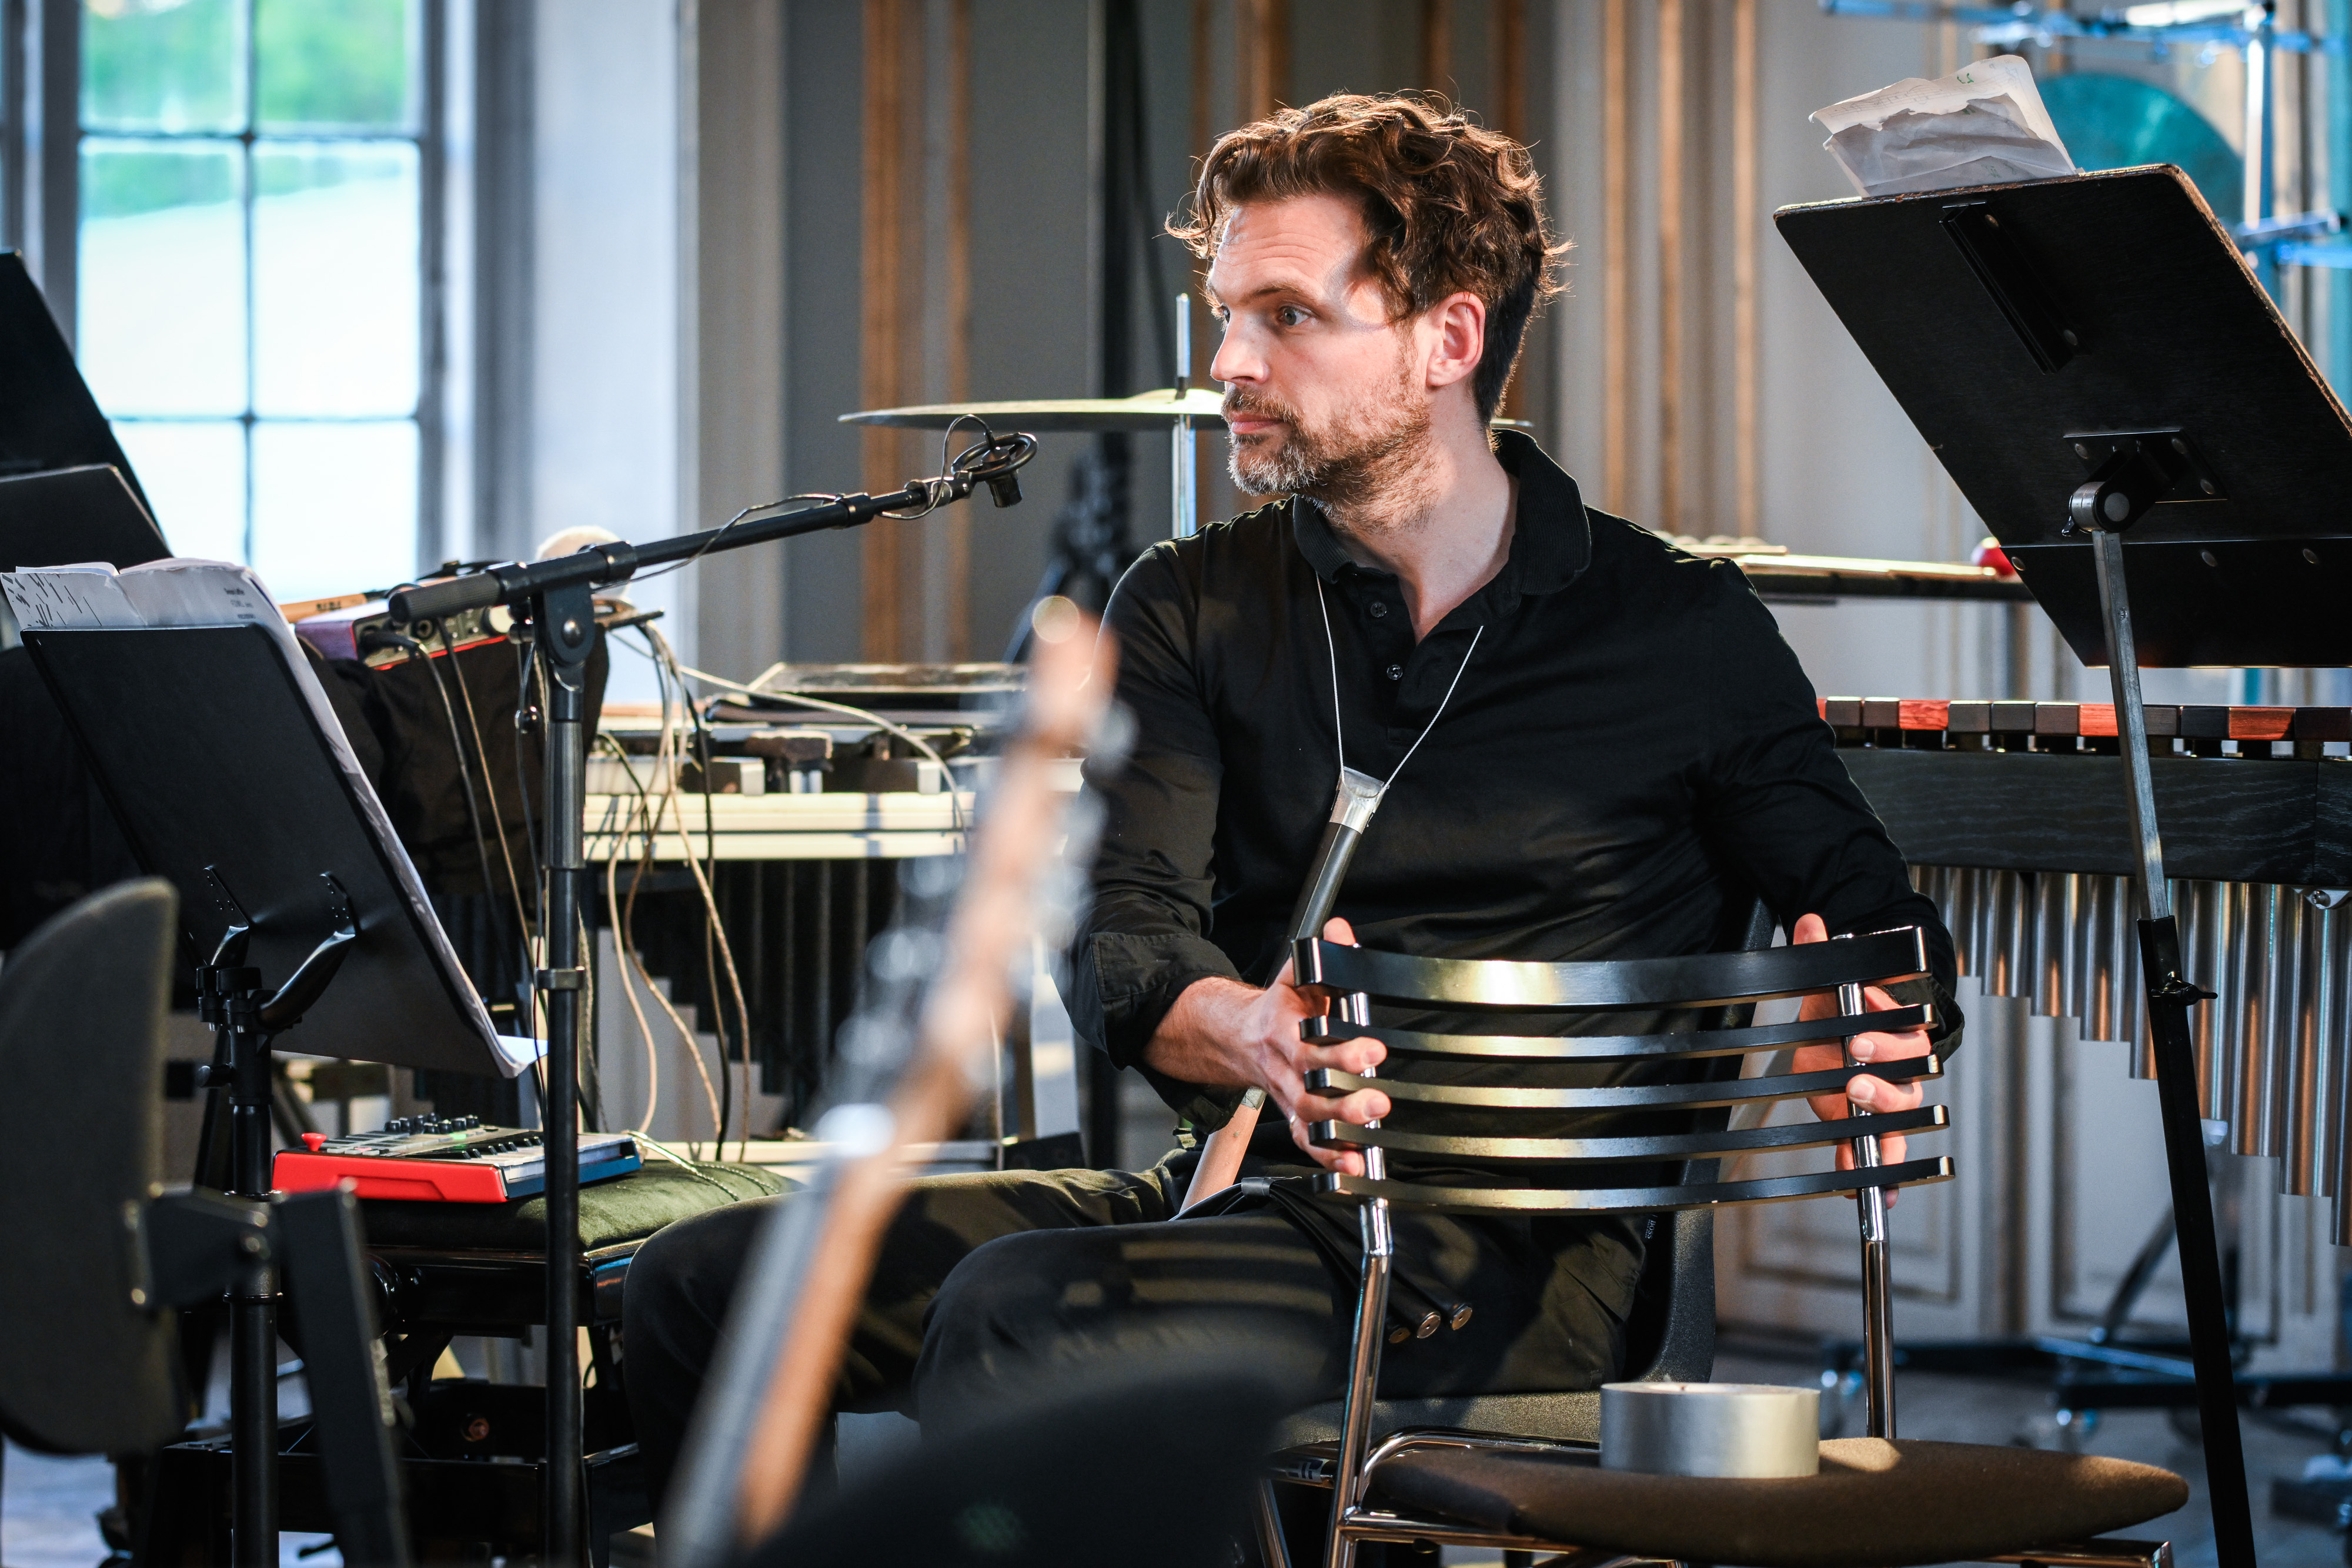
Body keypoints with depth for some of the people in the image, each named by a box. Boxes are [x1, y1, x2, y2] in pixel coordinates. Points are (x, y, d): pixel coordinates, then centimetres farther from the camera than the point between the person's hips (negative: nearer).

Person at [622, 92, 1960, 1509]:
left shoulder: (1684, 633, 2)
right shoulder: (1191, 611, 10)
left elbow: (1883, 923, 11)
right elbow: (1124, 936, -6)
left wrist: (1871, 1032, -16)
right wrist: (1253, 1042, -31)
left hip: (1525, 1250, -5)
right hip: (1242, 1184, 5)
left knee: (1019, 1311, -30)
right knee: (708, 1281, -14)